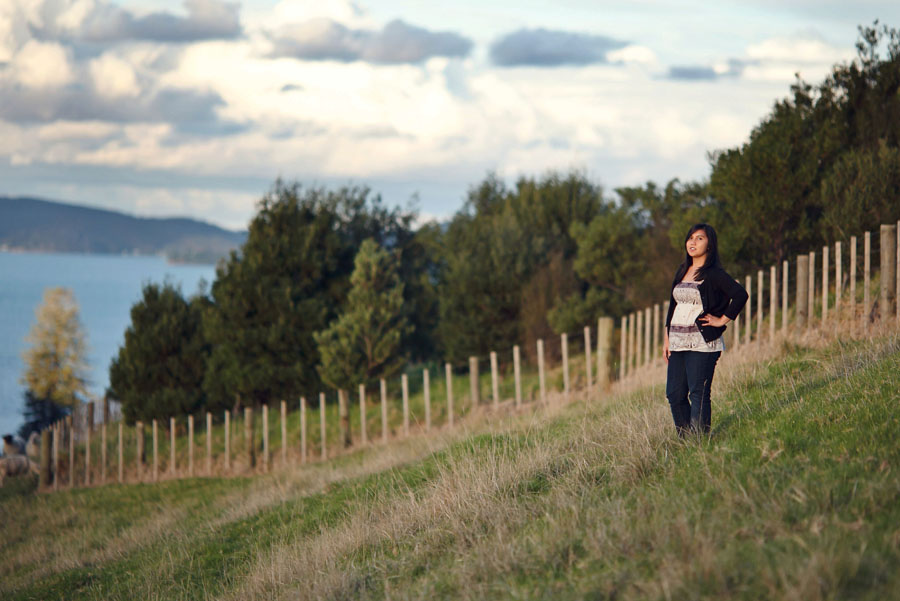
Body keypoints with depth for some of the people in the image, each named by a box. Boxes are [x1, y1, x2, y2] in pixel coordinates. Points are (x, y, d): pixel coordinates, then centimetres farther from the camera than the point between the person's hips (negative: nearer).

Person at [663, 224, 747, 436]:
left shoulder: (714, 275, -7)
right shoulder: (681, 272, 15)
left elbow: (740, 295, -17)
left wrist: (722, 320, -12)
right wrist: (667, 338, 14)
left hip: (702, 343, -7)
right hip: (678, 342, 7)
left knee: (698, 394, -8)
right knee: (674, 394, 4)